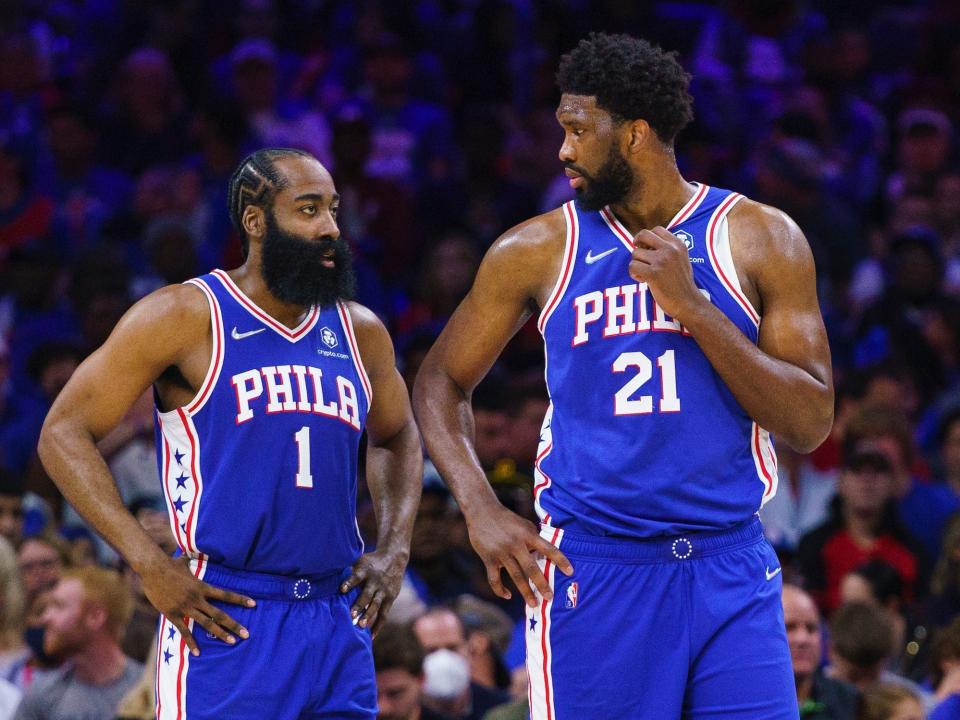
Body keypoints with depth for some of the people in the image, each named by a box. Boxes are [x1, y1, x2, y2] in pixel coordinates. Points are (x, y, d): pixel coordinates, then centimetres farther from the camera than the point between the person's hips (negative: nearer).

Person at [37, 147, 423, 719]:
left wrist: (395, 547, 13)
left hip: (339, 621, 5)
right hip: (227, 617, -5)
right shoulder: (185, 317, -5)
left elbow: (397, 438, 30)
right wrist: (149, 564, -14)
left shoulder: (359, 332, 12)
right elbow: (64, 434, -6)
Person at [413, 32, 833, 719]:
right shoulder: (538, 249, 3)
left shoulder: (761, 238, 1)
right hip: (593, 573, 0)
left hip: (731, 568, 0)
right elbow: (441, 382, 12)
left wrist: (691, 305, -13)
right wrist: (482, 511, -4)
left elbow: (810, 424, -4)